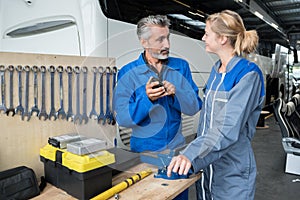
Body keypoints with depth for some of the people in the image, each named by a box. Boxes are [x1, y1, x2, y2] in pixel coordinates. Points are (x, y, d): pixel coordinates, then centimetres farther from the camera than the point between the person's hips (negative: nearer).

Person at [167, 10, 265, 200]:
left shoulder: (247, 75, -17)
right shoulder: (216, 70, 6)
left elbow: (229, 128, -27)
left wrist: (191, 155, -37)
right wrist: (194, 153, 13)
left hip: (232, 171, -6)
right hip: (205, 163, 7)